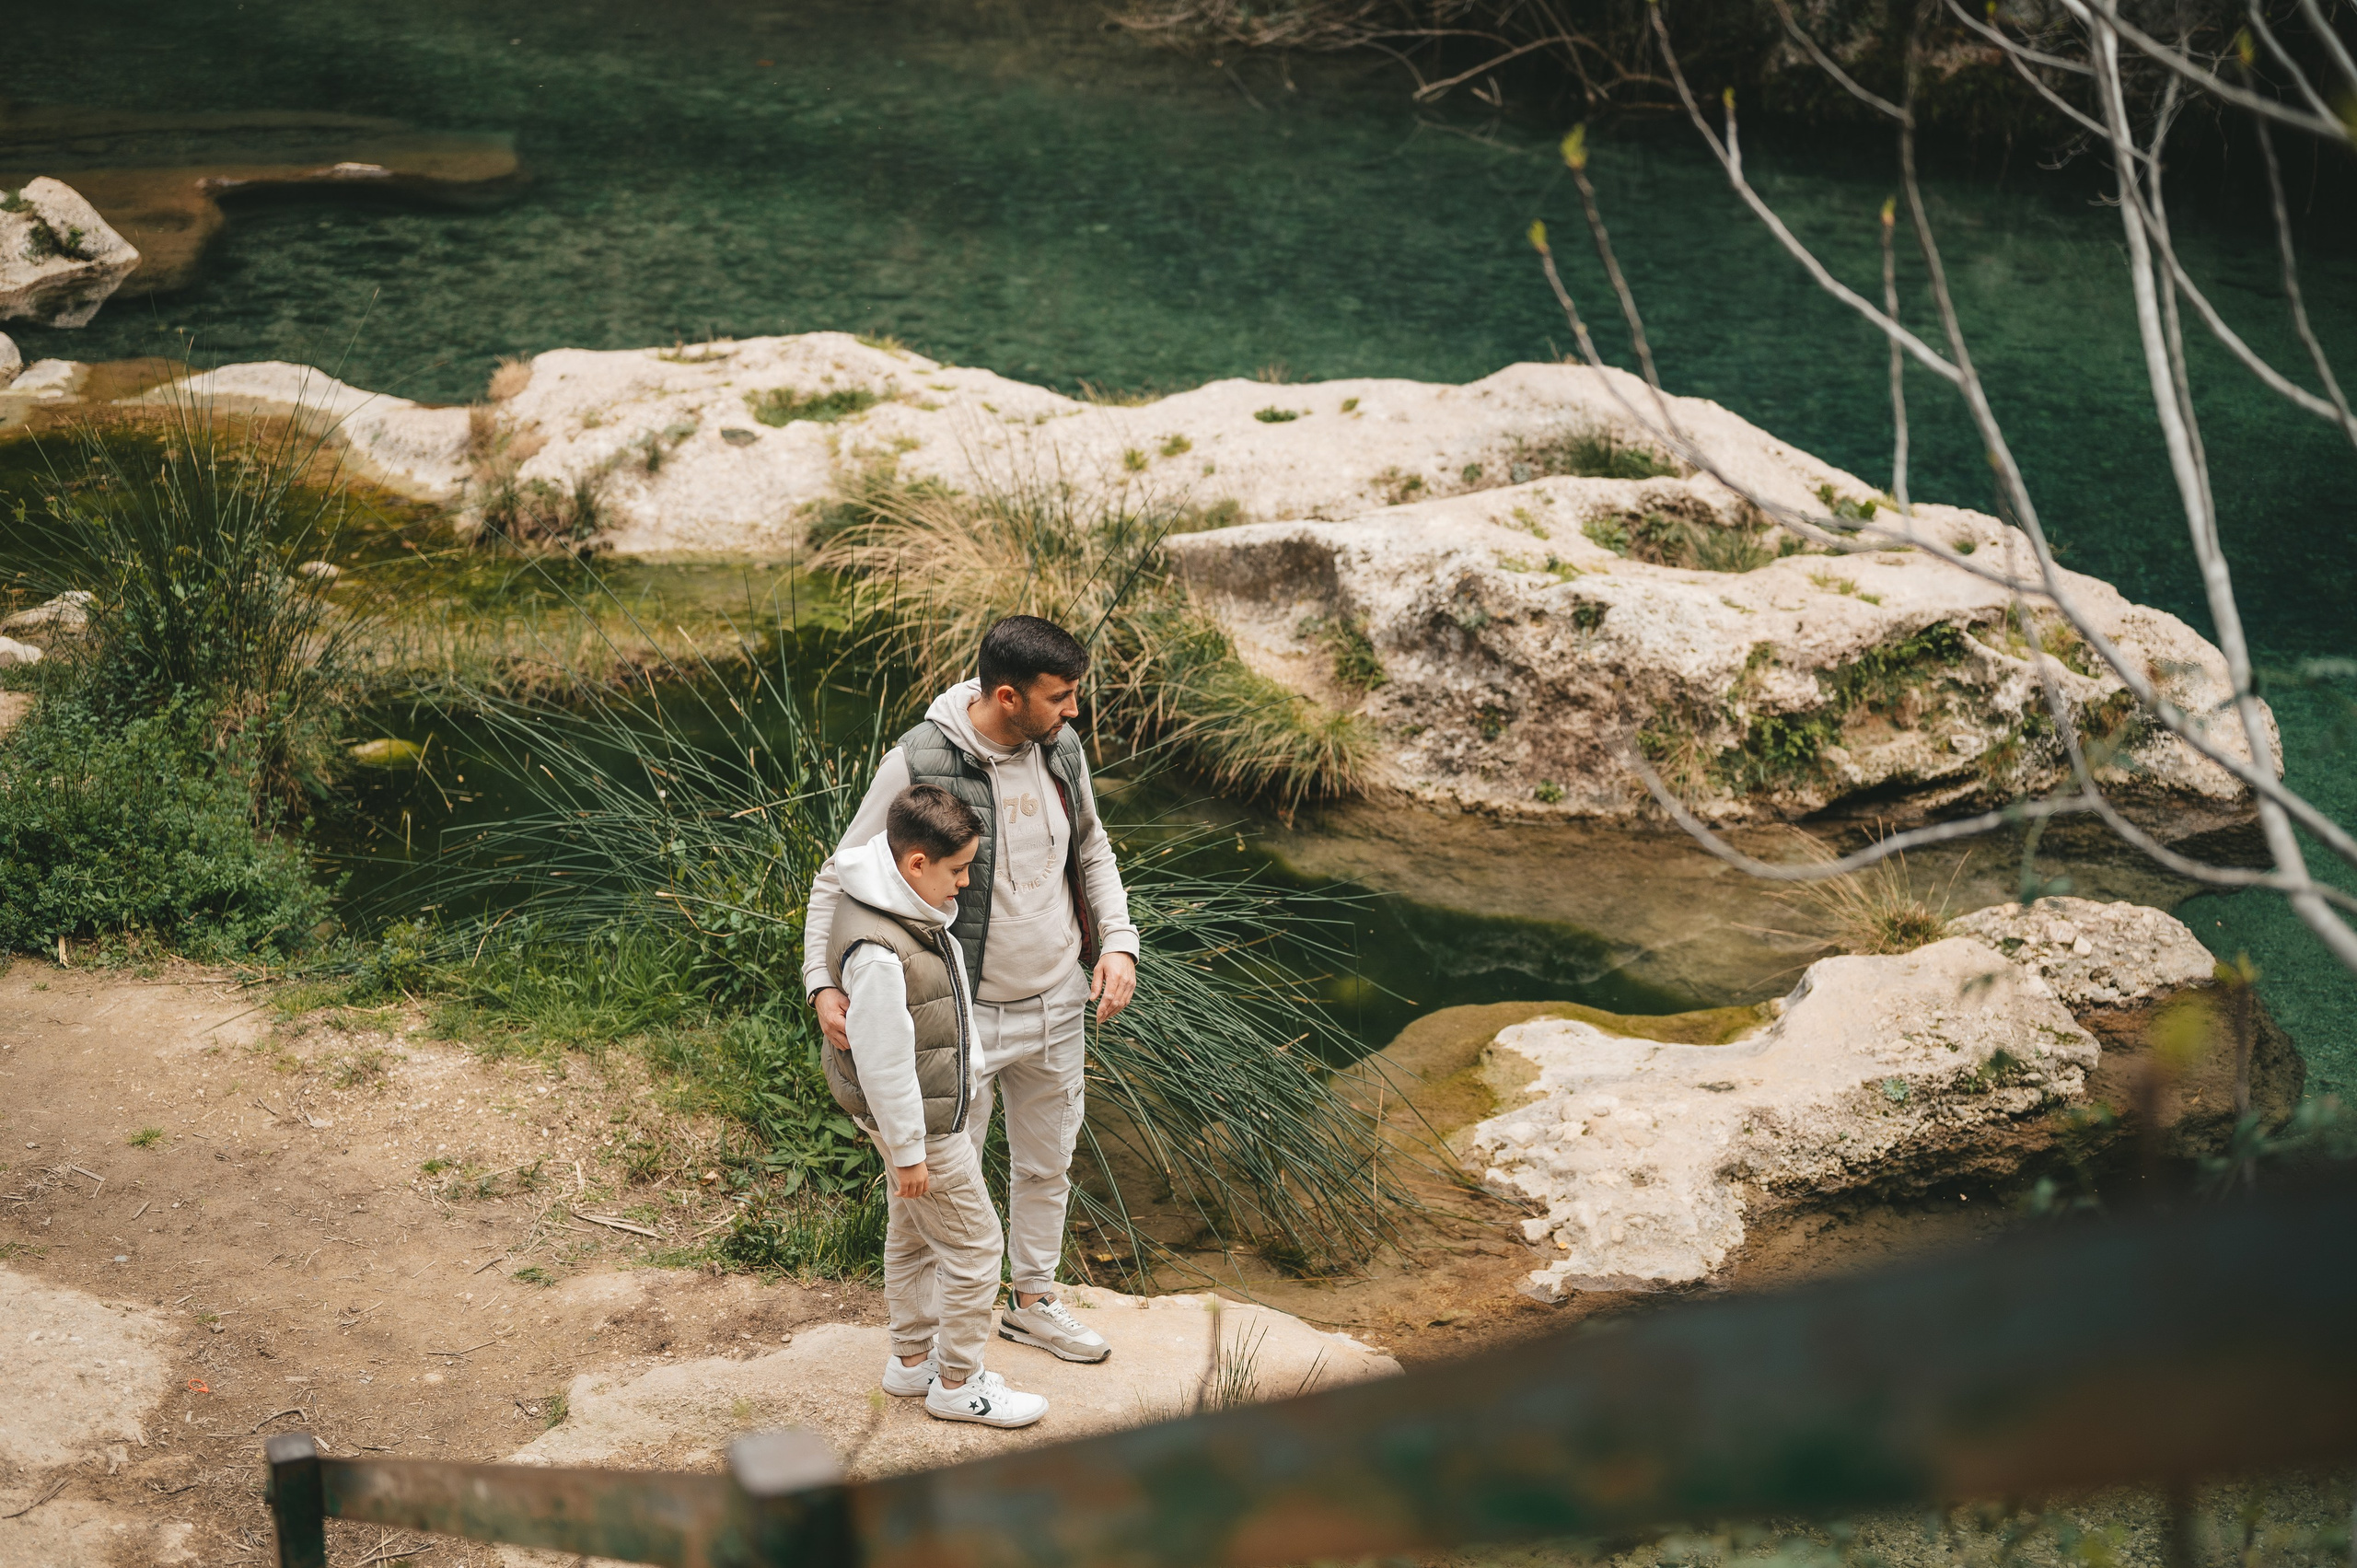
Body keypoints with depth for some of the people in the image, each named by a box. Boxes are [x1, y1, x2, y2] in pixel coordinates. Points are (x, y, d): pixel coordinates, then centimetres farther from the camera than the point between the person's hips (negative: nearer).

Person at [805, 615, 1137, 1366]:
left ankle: (1033, 1299, 42)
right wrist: (824, 981, -27)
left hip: (1057, 1005, 6)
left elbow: (1091, 847, 15)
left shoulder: (1062, 747, -3)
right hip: (962, 1014, -6)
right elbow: (841, 879, -14)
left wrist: (1117, 940, 1)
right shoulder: (919, 764, -22)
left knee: (1047, 1164, 21)